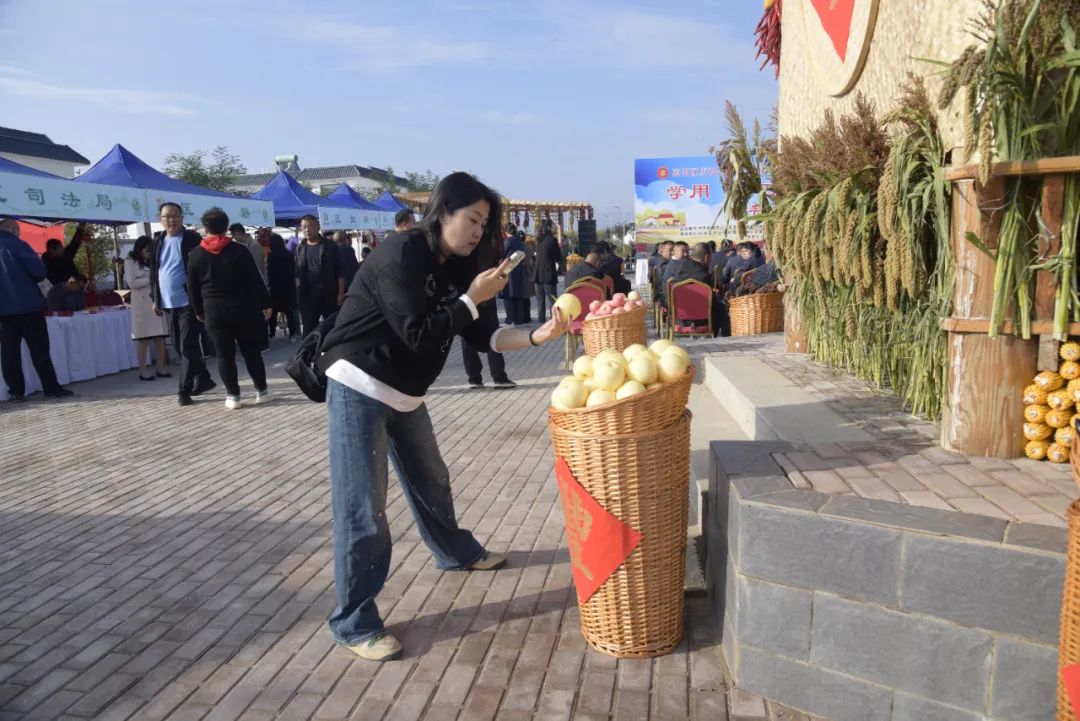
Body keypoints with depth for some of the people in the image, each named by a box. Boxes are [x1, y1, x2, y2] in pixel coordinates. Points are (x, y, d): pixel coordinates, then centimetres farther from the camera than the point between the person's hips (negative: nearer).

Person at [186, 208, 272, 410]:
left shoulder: (195, 254, 2)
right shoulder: (239, 250, -5)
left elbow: (193, 287, 7)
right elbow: (255, 281, -6)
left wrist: (199, 311, 17)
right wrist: (264, 304, 0)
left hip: (214, 311, 1)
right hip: (242, 308, -1)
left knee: (224, 355, 6)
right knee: (251, 351, 8)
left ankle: (233, 396, 7)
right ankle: (261, 390, 13)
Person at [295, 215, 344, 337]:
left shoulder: (330, 246, 0)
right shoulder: (300, 248, 10)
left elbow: (339, 271, -3)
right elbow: (298, 274, 13)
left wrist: (340, 293, -9)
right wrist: (298, 293, 6)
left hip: (329, 294, -3)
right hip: (307, 295, 3)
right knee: (309, 329, 5)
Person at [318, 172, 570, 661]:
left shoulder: (456, 266, 4)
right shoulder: (400, 255, -21)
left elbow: (481, 336, 2)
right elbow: (419, 335, -24)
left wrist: (536, 335, -11)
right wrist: (473, 297, -20)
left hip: (405, 394, 9)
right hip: (359, 390, -8)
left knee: (430, 480, 25)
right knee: (362, 507, -6)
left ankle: (457, 553, 49)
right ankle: (354, 623, 6)